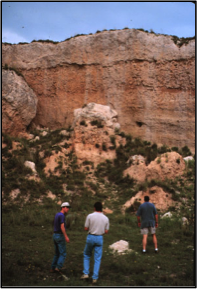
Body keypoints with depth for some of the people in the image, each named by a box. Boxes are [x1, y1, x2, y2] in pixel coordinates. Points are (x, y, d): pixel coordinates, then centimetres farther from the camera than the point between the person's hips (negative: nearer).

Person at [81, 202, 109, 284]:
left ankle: (86, 273, 13)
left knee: (86, 255, 18)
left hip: (91, 237, -1)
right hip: (100, 238, 1)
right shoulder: (105, 218, -1)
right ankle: (95, 278, 8)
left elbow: (86, 228, -6)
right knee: (97, 259, 8)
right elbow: (106, 231, 2)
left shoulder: (90, 216, -9)